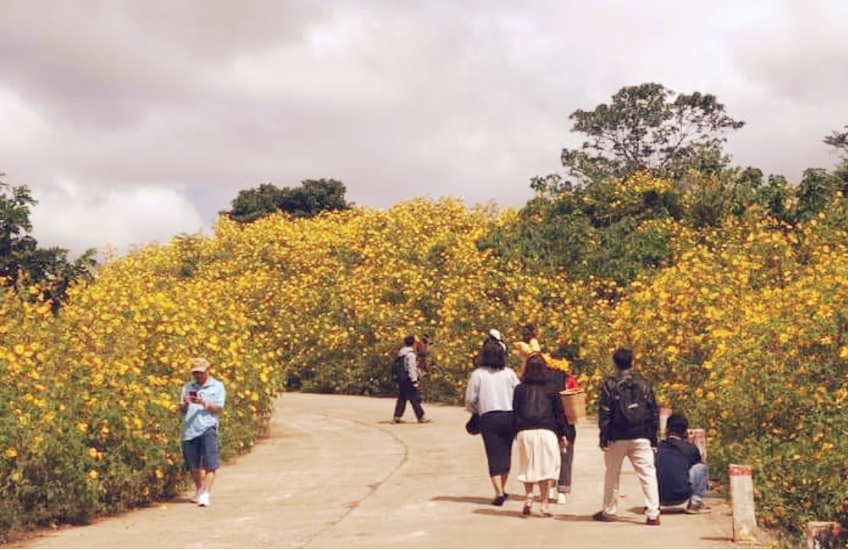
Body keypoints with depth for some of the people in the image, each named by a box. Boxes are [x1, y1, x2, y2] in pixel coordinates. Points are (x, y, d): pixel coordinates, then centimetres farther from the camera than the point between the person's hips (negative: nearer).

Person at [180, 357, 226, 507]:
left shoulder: (217, 387, 7)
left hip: (208, 429, -3)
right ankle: (199, 491, 29)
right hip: (189, 430, 3)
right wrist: (185, 404, -9)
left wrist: (203, 403, -15)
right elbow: (181, 410, 13)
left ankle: (205, 494, -11)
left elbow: (218, 409, -1)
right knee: (193, 466, 10)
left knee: (210, 465, -11)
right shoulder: (187, 387, 15)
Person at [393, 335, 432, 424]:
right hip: (409, 379, -8)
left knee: (401, 399, 11)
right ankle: (421, 417, -1)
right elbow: (411, 368, -19)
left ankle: (397, 417, 9)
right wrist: (414, 381, -19)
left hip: (402, 380, 8)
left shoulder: (400, 353, 13)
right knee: (415, 399, -4)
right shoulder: (410, 354, -14)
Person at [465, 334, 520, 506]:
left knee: (494, 455, 0)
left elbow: (470, 400, 1)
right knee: (506, 453, 14)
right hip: (509, 416, 3)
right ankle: (502, 490, 24)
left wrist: (476, 412, 21)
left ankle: (499, 492, -10)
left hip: (489, 418, -2)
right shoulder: (509, 373, 4)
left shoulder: (478, 374, -2)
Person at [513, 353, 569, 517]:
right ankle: (544, 503, 3)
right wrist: (563, 435, 13)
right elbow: (559, 413, 6)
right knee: (547, 467, 6)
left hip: (525, 432, 1)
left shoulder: (520, 389, 5)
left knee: (528, 467, 14)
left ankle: (528, 495, -4)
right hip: (547, 432, -1)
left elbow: (514, 412, 6)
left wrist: (516, 431, 15)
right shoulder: (551, 389, 4)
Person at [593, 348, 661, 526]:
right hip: (641, 437, 0)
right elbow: (654, 412, 6)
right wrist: (653, 437, 12)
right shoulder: (644, 384, 3)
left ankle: (608, 511, 23)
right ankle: (653, 514, -8)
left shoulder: (610, 385, -3)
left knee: (612, 475, 14)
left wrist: (603, 438, 0)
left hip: (617, 438, 0)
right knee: (648, 474, 0)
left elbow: (604, 413, -4)